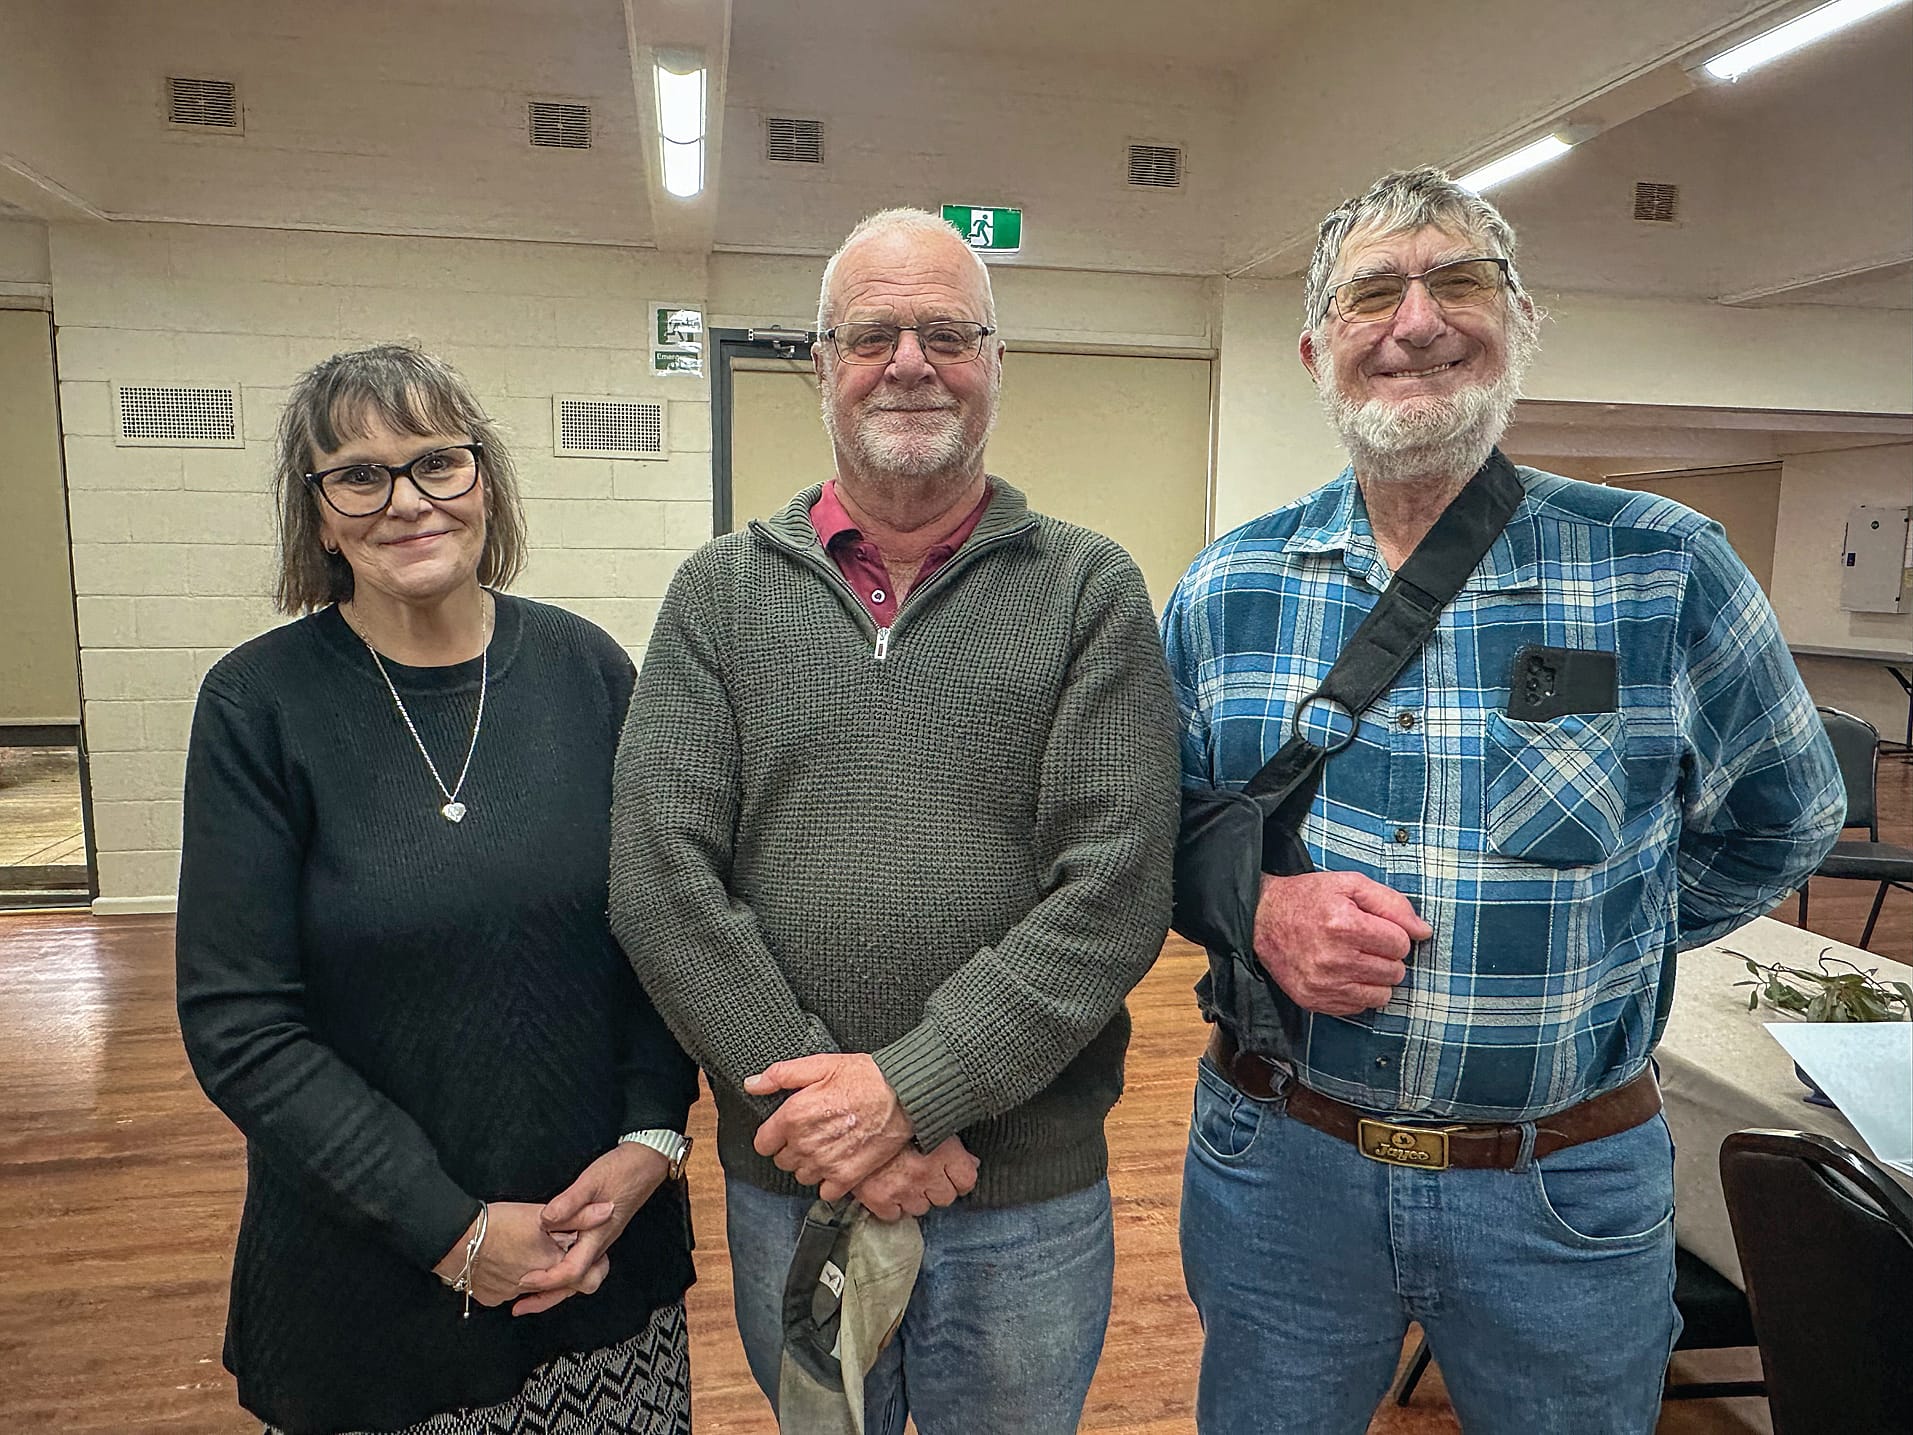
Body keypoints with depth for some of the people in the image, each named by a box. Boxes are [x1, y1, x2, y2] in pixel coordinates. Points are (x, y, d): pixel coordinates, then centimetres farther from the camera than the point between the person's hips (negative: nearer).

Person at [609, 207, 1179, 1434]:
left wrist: (908, 1088, -18)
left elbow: (1117, 888, -12)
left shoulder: (1090, 590, -4)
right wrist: (830, 1108, -15)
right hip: (785, 1178, 2)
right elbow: (661, 879, -8)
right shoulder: (720, 593, 0)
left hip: (1032, 1192, -1)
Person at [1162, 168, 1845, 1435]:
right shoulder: (1227, 588, -4)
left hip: (1569, 1188, 0)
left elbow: (1781, 818, 6)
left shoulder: (1665, 568, -9)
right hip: (1277, 1160, 1)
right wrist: (1259, 908, -16)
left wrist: (1574, 947, 2)